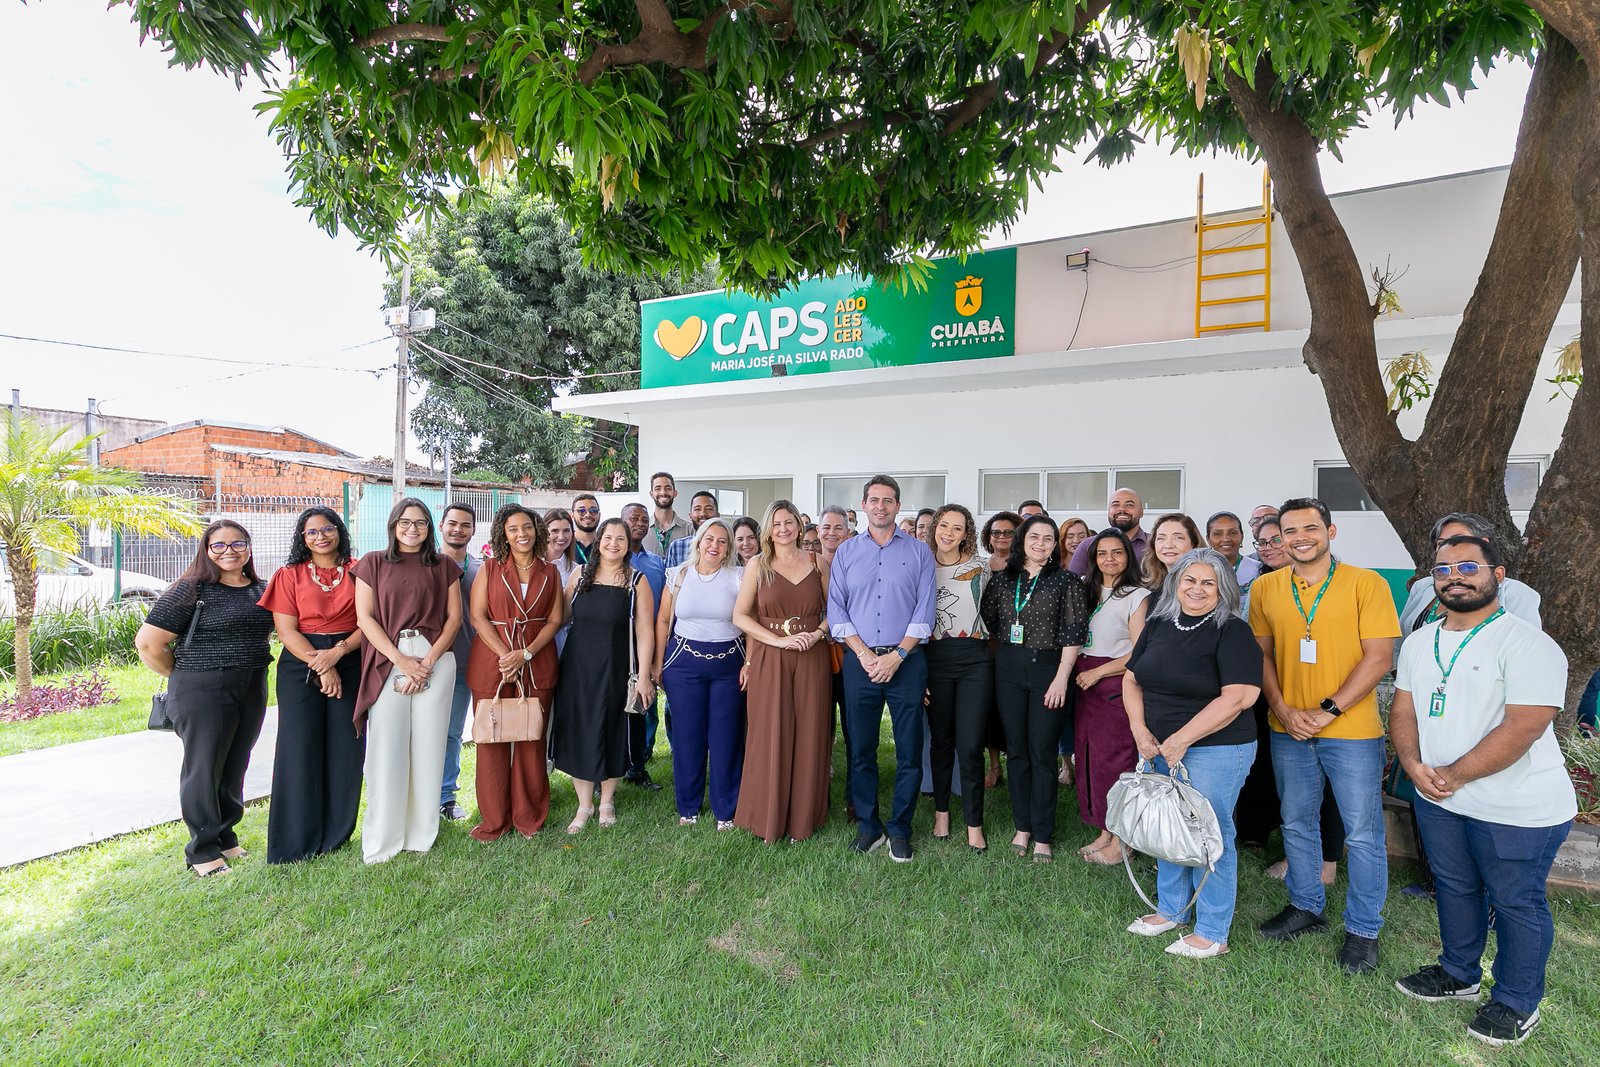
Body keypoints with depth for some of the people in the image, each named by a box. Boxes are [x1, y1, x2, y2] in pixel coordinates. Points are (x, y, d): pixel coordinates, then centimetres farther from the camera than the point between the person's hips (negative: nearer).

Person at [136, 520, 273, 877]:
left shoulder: (260, 590, 8)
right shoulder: (191, 589, -9)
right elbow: (148, 642, -10)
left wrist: (250, 667, 12)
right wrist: (184, 675, -1)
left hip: (253, 691, 5)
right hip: (203, 692, -5)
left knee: (235, 768, 14)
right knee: (204, 768, 4)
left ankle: (225, 837, 30)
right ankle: (203, 850, 17)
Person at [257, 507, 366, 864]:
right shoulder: (289, 575, 5)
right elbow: (286, 630, -3)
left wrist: (338, 651, -15)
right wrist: (320, 667, -12)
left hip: (350, 663, 1)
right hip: (301, 665, 0)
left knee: (345, 748, 3)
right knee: (300, 749, 0)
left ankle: (336, 834, 17)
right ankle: (296, 841, 14)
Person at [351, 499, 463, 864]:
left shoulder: (444, 565, 10)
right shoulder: (372, 564, 8)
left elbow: (454, 616, 5)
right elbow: (365, 617, 0)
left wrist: (429, 661, -7)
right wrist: (400, 659, -10)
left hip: (436, 659, 1)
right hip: (388, 660, -1)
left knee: (428, 745, 3)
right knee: (386, 747, -2)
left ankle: (422, 832, 15)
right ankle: (382, 838, 10)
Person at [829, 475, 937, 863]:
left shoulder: (918, 551, 4)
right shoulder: (846, 552, 8)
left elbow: (924, 611, -1)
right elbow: (836, 610, 3)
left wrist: (897, 655, -10)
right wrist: (865, 654, -8)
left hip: (906, 661, -1)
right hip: (859, 660, 1)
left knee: (909, 751, 3)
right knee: (861, 749, 8)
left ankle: (900, 830, 19)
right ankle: (867, 826, 22)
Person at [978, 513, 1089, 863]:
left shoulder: (1066, 582, -3)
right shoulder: (1003, 580, 6)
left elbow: (1073, 634, -7)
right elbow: (989, 621, 15)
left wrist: (1061, 678, -12)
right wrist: (1005, 654, 9)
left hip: (1048, 668, -3)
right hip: (1009, 669, 3)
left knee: (1042, 753, 1)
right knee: (1016, 750, 10)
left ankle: (1042, 836, 13)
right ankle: (1022, 827, 23)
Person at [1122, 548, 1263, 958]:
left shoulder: (1232, 632, -11)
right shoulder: (1159, 625, 7)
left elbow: (1238, 696, -20)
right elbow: (1132, 680, 10)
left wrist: (1182, 739, -19)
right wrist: (1140, 731, -3)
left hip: (1214, 751, -6)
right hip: (1158, 749, 6)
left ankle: (1213, 933, 21)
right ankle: (1170, 910, 36)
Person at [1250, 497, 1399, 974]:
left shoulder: (1367, 584, -8)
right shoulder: (1265, 588, 2)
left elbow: (1379, 657, -11)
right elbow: (1263, 656, 5)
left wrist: (1328, 710, -17)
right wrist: (1285, 711, -7)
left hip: (1352, 730, -3)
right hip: (1289, 730, 3)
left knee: (1363, 833, 7)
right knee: (1296, 823, 16)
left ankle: (1363, 930, 26)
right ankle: (1305, 907, 36)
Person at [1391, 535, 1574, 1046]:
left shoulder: (1528, 645, -17)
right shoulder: (1420, 642, 5)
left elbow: (1522, 729, -23)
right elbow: (1403, 709, 8)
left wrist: (1452, 776, -19)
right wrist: (1414, 765, -8)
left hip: (1518, 809, -6)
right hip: (1438, 799, 6)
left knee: (1515, 903, 11)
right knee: (1454, 888, 21)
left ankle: (1517, 1002, 31)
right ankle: (1459, 974, 41)